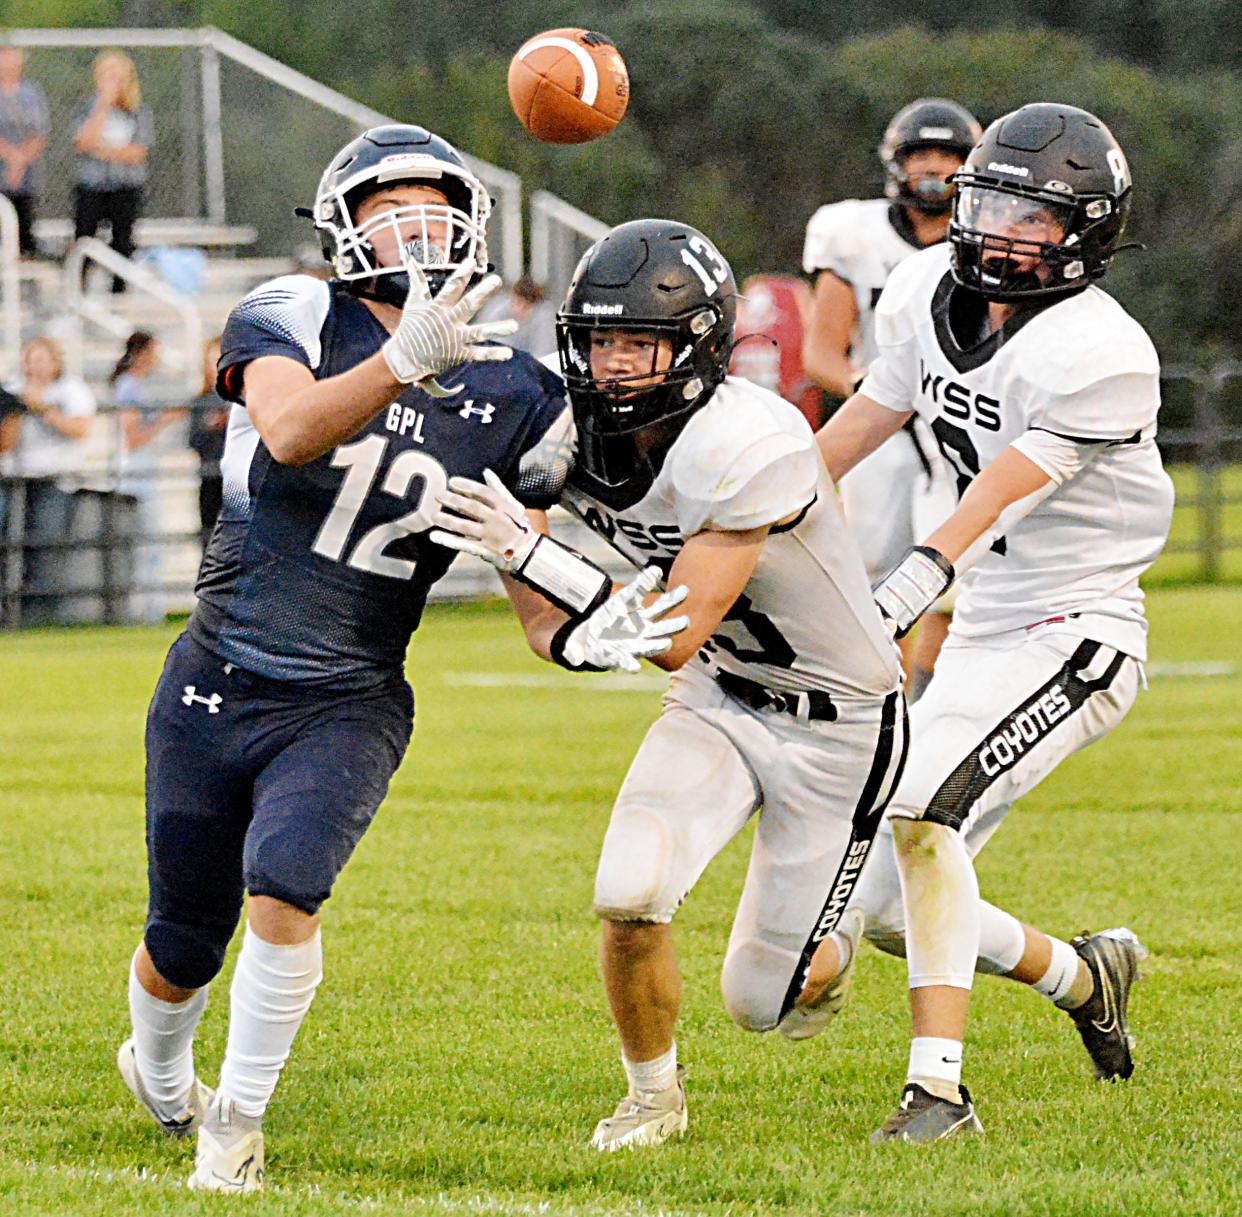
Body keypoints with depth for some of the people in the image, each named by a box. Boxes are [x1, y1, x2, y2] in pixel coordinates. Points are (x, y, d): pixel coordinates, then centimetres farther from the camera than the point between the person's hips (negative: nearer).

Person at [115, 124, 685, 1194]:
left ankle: (238, 1123, -7)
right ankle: (160, 1075, 45)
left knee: (284, 885, -26)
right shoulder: (294, 317, -7)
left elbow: (535, 570, 6)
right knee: (183, 947, 10)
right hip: (214, 691, 0)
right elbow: (290, 432, -28)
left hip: (346, 707, 0)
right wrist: (403, 360, -44)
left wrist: (587, 635, -17)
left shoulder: (512, 401, 0)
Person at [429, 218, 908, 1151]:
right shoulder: (585, 442, -9)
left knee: (761, 1002, 0)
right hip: (719, 699, 5)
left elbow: (675, 638, -32)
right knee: (628, 895, -20)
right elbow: (556, 638, -3)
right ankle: (653, 1098, 8)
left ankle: (831, 946, 39)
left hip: (838, 723, -5)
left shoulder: (747, 447, -32)